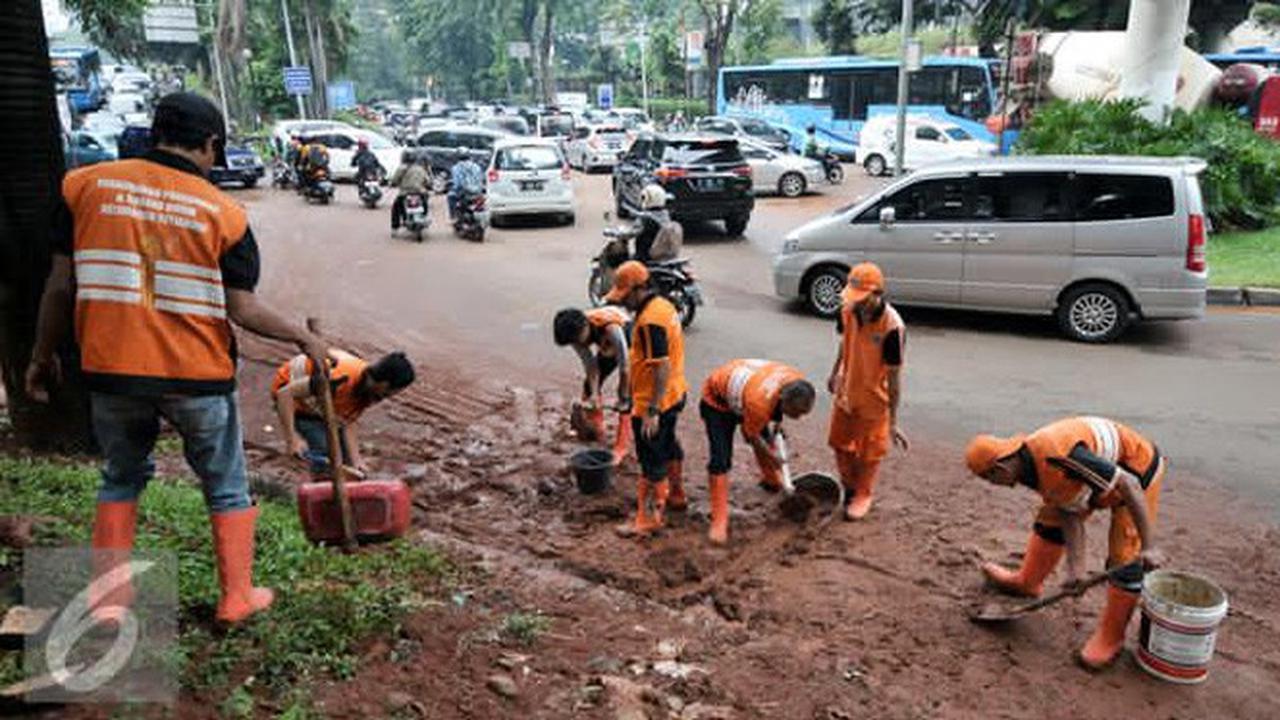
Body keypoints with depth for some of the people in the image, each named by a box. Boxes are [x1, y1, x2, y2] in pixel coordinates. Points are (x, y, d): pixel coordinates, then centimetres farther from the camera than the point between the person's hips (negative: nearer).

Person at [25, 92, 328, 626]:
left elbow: (61, 286, 1)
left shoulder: (86, 185, -1)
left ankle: (109, 597, 26)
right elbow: (242, 309, -8)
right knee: (227, 487, 16)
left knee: (121, 479, 24)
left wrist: (43, 356, 14)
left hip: (112, 370, 2)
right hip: (199, 376, -2)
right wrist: (303, 338, 6)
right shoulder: (223, 212, -6)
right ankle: (237, 597, 23)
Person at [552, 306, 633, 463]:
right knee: (589, 385, 6)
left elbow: (624, 367, -33)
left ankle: (621, 446, -5)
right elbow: (590, 364, -16)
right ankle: (596, 429, 25)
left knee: (626, 394, -14)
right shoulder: (577, 332, -25)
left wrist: (623, 398, -24)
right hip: (608, 348, 6)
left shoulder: (611, 328, -43)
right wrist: (594, 393, -23)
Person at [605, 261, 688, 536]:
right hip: (674, 394, 10)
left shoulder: (649, 321, -26)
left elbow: (662, 367, -30)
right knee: (668, 445, 26)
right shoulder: (664, 305, 5)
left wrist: (652, 411, -28)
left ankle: (651, 517, 10)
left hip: (654, 401, -10)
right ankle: (676, 495, 44)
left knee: (652, 459, 0)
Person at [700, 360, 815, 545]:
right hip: (717, 400, -7)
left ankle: (772, 481, 53)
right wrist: (772, 456, -7)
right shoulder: (760, 402, -44)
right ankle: (719, 522, -9)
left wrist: (778, 420, 7)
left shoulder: (797, 382, -25)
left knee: (767, 439, 22)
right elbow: (751, 435, -21)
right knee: (720, 461, -16)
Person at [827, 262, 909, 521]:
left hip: (874, 400, -5)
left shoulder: (892, 327, -31)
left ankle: (862, 496, 40)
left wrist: (893, 421, -21)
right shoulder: (848, 312, -15)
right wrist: (835, 373, 21)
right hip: (846, 393, 5)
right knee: (840, 443, 21)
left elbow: (894, 376, -24)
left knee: (868, 453, 15)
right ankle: (848, 486, 47)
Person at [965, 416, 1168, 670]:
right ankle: (1028, 582, 33)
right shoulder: (1029, 468, -9)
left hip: (1137, 470, -9)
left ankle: (1110, 637, 4)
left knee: (1124, 556, -10)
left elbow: (1128, 484, -35)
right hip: (1105, 467, 9)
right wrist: (1075, 567, -11)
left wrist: (1149, 546, -33)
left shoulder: (1055, 455, -38)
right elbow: (1070, 515, -4)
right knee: (1051, 518, 14)